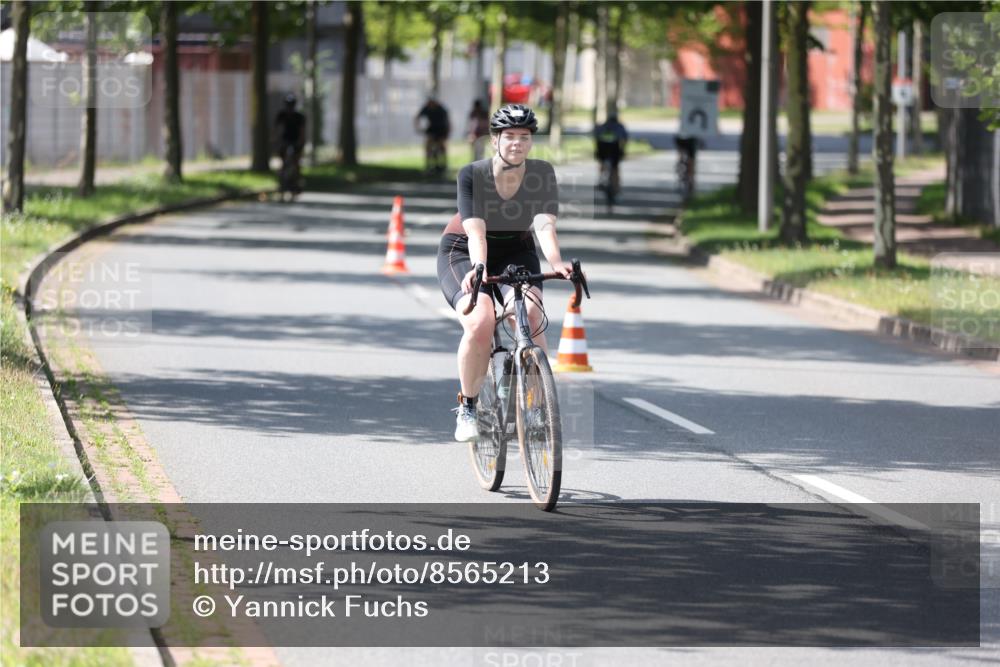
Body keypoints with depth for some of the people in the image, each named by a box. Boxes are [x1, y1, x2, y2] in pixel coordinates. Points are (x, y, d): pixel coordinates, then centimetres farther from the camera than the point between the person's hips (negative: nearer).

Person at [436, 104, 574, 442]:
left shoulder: (542, 174, -18)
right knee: (480, 322, -28)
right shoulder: (472, 175, -23)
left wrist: (556, 262, -50)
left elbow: (545, 224, -30)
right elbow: (475, 230, -33)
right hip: (463, 252, -2)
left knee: (530, 316, -28)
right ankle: (467, 407, -8)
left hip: (516, 252, 2)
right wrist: (478, 268, -53)